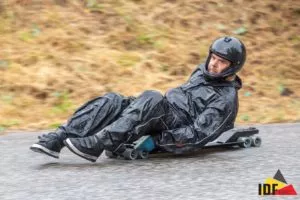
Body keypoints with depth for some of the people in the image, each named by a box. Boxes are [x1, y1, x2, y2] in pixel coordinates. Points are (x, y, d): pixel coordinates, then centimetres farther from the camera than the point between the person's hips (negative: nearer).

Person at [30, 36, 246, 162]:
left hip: (178, 136, -8)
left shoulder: (227, 99, -7)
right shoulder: (203, 73, 19)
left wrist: (156, 140, -23)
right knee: (113, 101, -14)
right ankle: (57, 140, -26)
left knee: (152, 98, -35)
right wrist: (137, 105, 20)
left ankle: (97, 145, -45)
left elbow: (197, 134, -17)